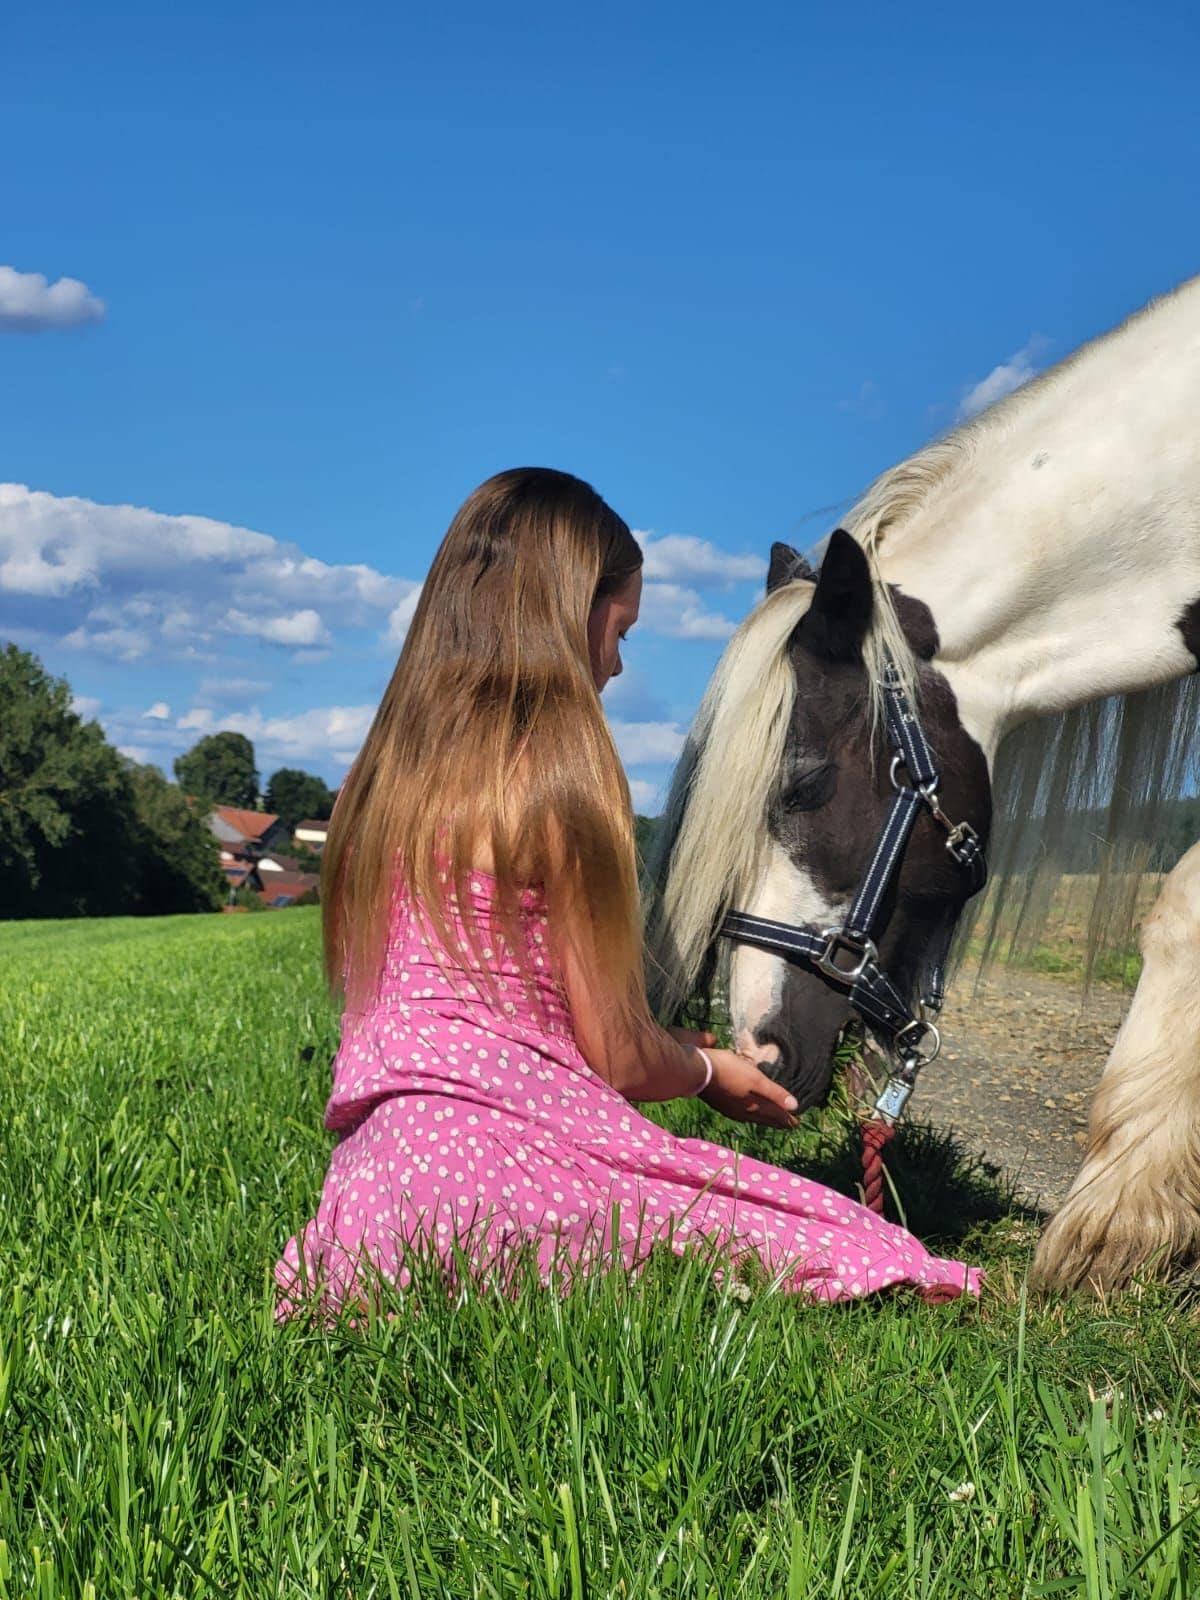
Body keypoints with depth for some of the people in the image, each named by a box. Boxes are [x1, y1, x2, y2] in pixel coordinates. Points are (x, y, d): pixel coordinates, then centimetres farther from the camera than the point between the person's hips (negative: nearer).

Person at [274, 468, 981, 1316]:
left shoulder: (381, 776, 13)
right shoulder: (559, 772, -7)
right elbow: (620, 1059, -3)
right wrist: (709, 1068, 21)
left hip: (373, 1162, 8)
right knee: (865, 1251, -1)